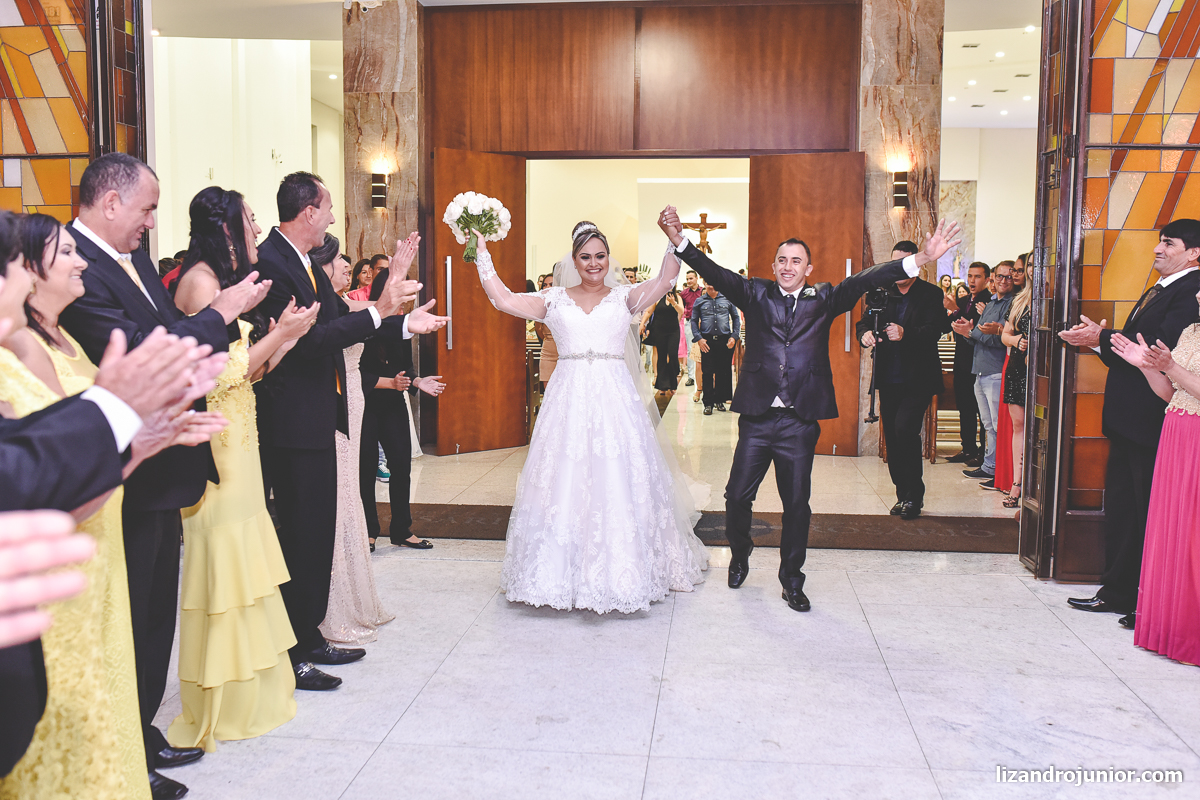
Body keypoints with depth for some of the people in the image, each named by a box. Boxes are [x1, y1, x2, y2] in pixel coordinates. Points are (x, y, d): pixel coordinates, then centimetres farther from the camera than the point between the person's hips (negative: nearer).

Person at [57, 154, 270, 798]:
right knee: (128, 621, 5)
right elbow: (139, 356, -26)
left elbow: (168, 337, 11)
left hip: (161, 470, 10)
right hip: (126, 481, -10)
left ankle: (142, 736, 37)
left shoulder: (134, 259, 10)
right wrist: (219, 313, -16)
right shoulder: (76, 269, -21)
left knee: (156, 613, 20)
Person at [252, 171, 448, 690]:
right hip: (292, 424, -10)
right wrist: (378, 312, -24)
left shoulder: (306, 263, 13)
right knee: (300, 537, -2)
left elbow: (340, 321, 17)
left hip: (318, 418, 10)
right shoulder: (270, 263, -17)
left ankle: (310, 638, 29)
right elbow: (307, 340, -24)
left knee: (318, 534, 16)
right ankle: (290, 655, 10)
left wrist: (404, 323, 15)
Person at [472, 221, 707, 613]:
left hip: (614, 398, 0)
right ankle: (565, 570, 10)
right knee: (565, 482, 0)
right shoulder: (554, 299, 11)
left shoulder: (624, 296, 10)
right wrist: (482, 254, 2)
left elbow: (666, 279, -4)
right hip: (569, 399, 1)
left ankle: (620, 571, 12)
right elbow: (504, 300, 4)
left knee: (617, 479, -1)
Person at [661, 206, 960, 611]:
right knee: (737, 496, 6)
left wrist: (920, 259, -19)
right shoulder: (756, 294, 5)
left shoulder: (823, 300, 6)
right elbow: (717, 274, -7)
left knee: (797, 505, 7)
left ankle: (792, 580, 24)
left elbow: (864, 281, -6)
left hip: (800, 422, 0)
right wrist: (679, 241, -23)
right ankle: (739, 556, 35)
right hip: (757, 417, 0)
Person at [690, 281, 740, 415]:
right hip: (707, 341, -1)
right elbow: (694, 321, 9)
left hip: (724, 341, 1)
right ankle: (708, 403, 3)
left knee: (723, 372, 4)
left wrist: (734, 336, 2)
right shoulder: (699, 302, 9)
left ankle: (719, 400, 17)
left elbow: (736, 318, 13)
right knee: (707, 372, -2)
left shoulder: (727, 299, 9)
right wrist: (698, 338, -4)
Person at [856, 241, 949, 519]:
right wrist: (865, 333, -16)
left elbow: (935, 330, -13)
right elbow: (864, 321, 9)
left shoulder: (931, 294, -1)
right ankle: (904, 494, 20)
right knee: (892, 435, 7)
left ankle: (914, 495, -1)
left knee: (905, 429, -16)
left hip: (917, 379, -5)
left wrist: (906, 334, -31)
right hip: (888, 379, 5)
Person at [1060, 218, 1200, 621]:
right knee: (1120, 507, 15)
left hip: (1153, 420, -10)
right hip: (1128, 418, 10)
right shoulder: (1156, 290, 20)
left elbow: (1163, 346, -23)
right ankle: (1117, 593, 25)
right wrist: (1099, 339, 1)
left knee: (1150, 514, -1)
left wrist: (1102, 338, -18)